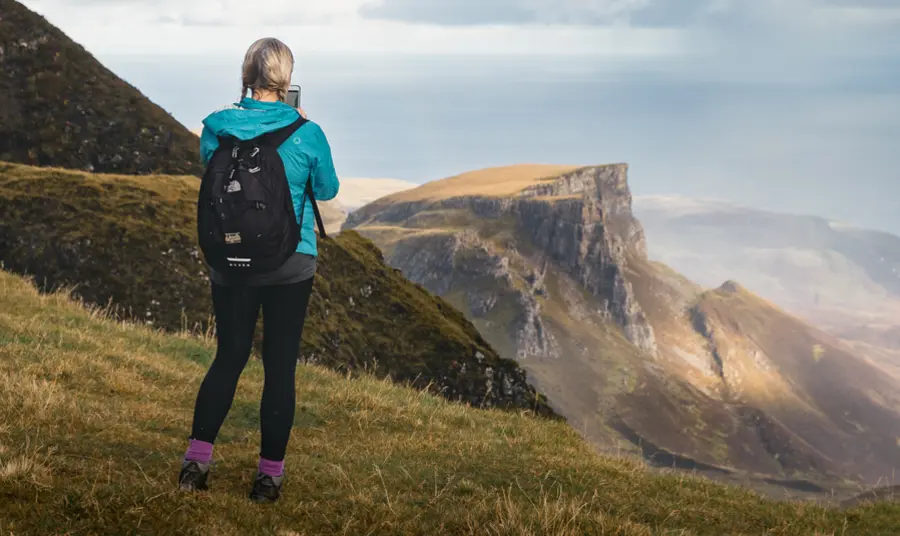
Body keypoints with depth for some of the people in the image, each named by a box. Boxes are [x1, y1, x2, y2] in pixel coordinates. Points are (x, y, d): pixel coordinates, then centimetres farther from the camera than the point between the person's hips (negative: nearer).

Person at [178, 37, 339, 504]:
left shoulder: (217, 128, -5)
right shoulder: (307, 134, -11)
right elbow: (327, 190, 7)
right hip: (291, 263, -2)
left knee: (229, 357, 16)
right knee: (280, 366, 6)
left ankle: (196, 459, 7)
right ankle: (269, 475, 10)